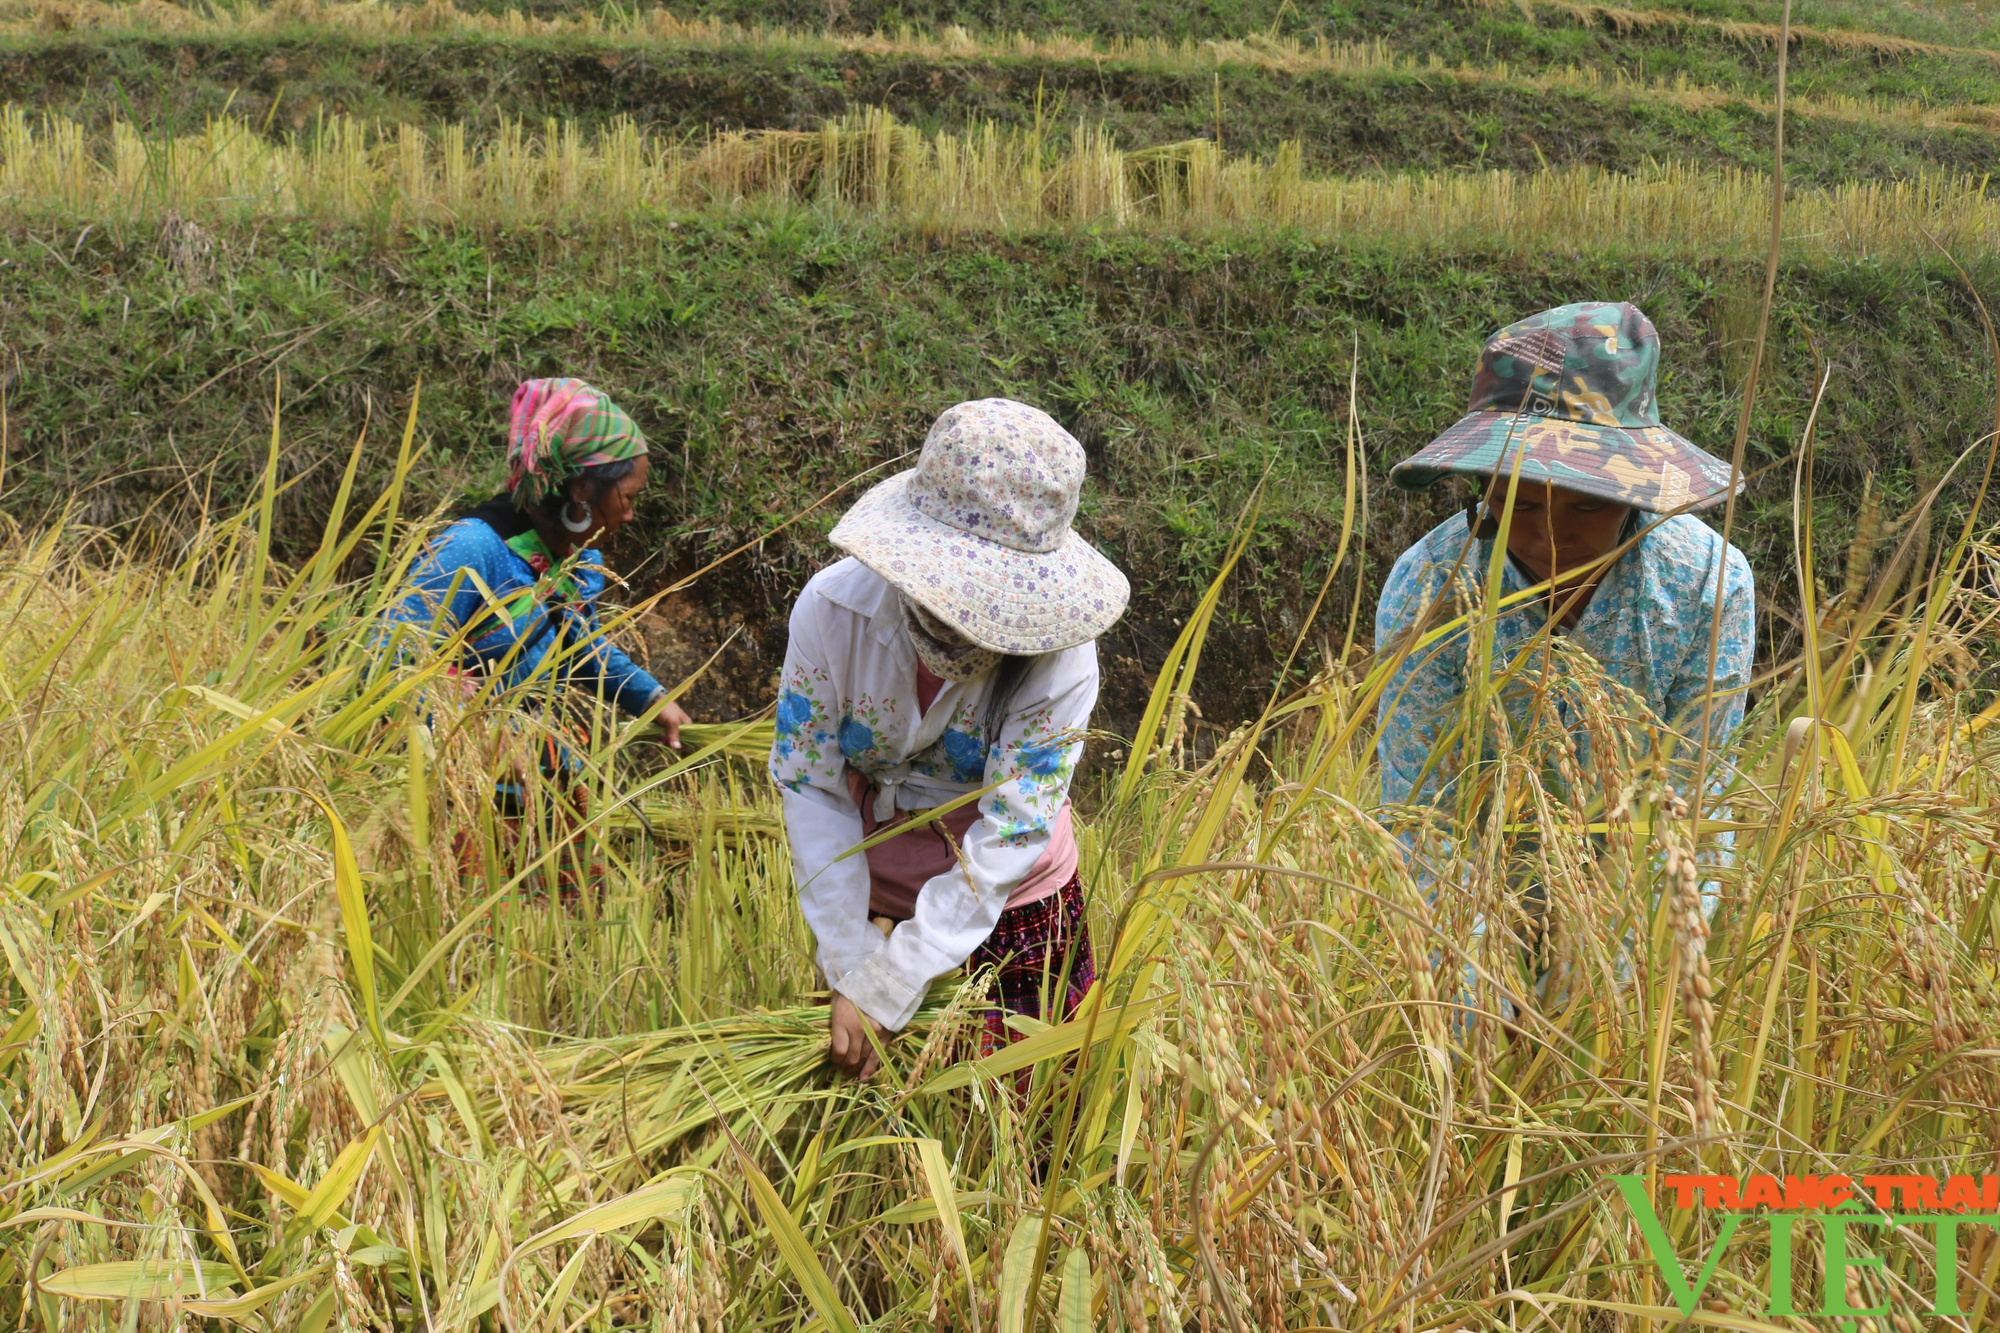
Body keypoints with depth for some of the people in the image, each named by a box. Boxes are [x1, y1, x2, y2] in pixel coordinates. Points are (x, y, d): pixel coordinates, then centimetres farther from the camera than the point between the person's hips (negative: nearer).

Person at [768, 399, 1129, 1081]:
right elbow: (811, 791, -16)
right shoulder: (833, 610, -23)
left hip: (1013, 905, -1)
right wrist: (848, 969, -19)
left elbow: (1006, 844, -27)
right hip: (874, 898, 2)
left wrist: (882, 991, -28)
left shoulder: (1059, 653, -28)